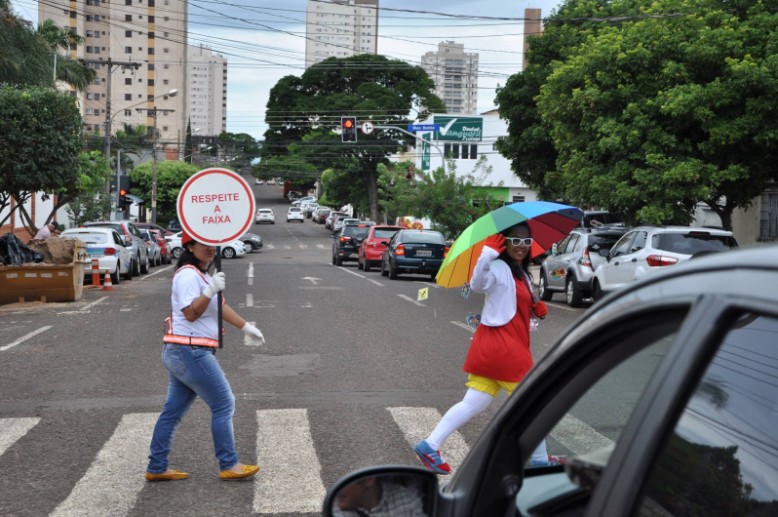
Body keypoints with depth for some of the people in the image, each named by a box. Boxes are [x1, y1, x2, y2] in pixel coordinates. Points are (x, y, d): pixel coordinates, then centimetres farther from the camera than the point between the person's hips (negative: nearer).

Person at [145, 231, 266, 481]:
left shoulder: (203, 275, 18)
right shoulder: (188, 275, -14)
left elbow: (220, 307, 21)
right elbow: (191, 313, -21)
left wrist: (246, 326, 18)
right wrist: (211, 291, -30)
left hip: (182, 354, 10)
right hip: (190, 352, -10)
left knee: (173, 411, 12)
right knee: (224, 405, -3)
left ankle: (157, 468, 19)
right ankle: (228, 465, 4)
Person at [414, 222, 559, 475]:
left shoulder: (520, 273, 19)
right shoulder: (498, 268, -10)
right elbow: (477, 284, -30)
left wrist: (537, 308, 5)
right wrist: (487, 254, -44)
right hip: (501, 345, -9)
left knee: (472, 405, 4)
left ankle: (430, 445, 2)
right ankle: (540, 459, 22)